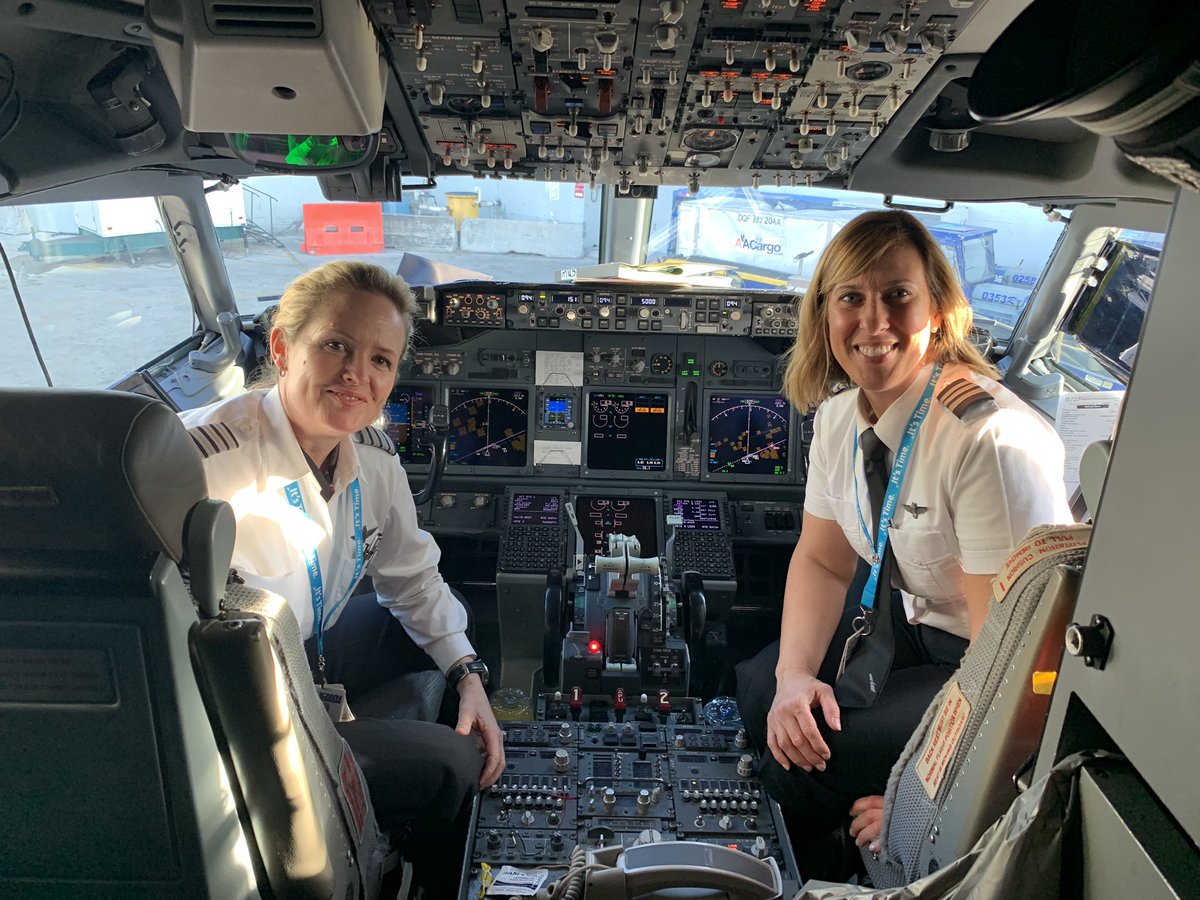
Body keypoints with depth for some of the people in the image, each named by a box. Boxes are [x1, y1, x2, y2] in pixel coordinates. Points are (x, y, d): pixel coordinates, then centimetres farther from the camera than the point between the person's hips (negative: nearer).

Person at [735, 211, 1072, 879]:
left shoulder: (993, 443, -31)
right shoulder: (840, 411, -8)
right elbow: (821, 559, 4)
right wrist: (795, 675, -12)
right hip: (907, 614, 7)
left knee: (806, 767, -19)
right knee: (756, 688, 1)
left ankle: (827, 875, 18)